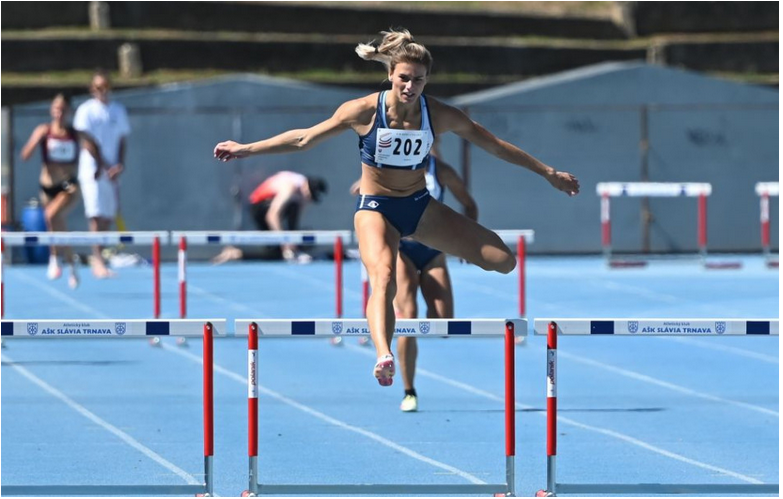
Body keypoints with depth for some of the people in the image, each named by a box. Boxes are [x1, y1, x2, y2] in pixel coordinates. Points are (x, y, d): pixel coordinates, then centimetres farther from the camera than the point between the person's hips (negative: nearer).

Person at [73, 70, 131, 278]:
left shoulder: (119, 110, 11)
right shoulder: (86, 111, -3)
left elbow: (122, 140, 14)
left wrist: (120, 164, -3)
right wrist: (104, 165, -20)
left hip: (111, 172, 5)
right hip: (92, 169, -5)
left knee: (108, 216, 6)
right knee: (96, 214, -11)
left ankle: (99, 257, 15)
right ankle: (97, 259, -13)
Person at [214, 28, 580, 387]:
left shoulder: (439, 115, -9)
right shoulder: (365, 111, -14)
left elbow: (496, 146, 0)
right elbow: (304, 139, -4)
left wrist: (548, 173, 2)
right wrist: (246, 150, -5)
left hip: (420, 207, 4)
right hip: (376, 208, -4)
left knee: (503, 261, -5)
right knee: (383, 279, -33)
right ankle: (383, 355, -50)